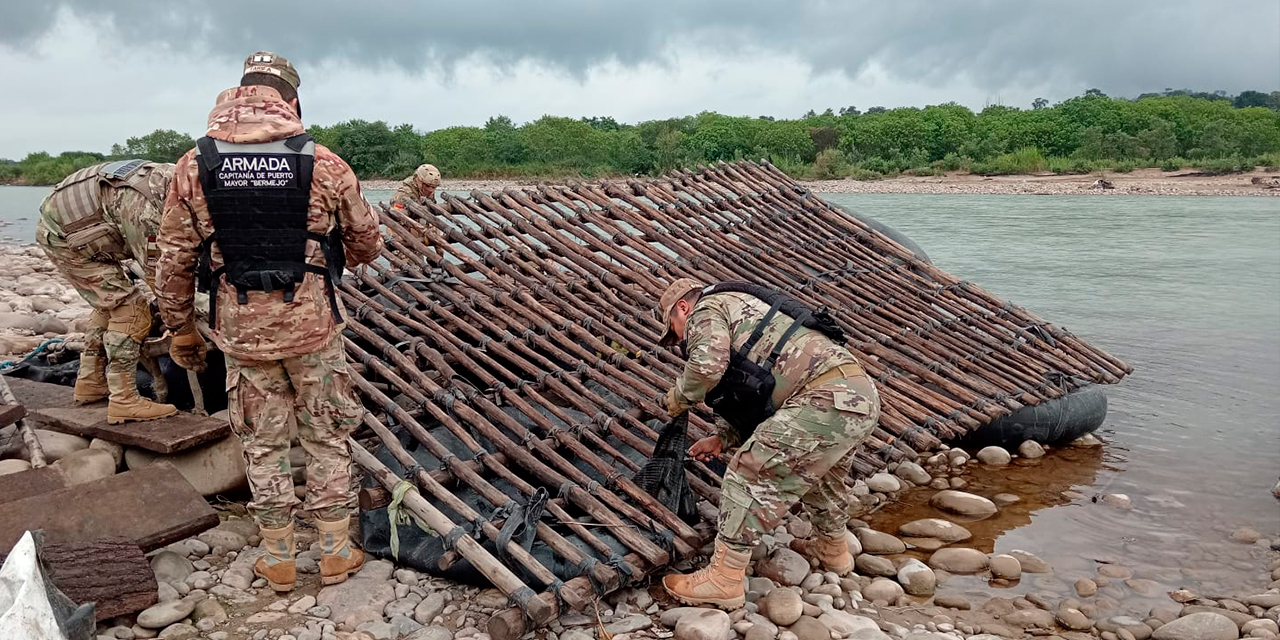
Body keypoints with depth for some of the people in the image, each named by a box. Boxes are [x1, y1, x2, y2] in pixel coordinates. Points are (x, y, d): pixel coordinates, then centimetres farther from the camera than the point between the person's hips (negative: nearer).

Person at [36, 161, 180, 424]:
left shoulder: (172, 176, -8)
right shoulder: (147, 211, -35)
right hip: (63, 236, -10)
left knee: (111, 303, 18)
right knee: (130, 308, -13)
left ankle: (90, 383, 29)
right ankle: (124, 401, -10)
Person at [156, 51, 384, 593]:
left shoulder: (194, 166, -3)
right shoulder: (324, 164, -8)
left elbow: (175, 259, 1)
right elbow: (367, 244, 3)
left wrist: (180, 329, 14)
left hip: (241, 327, 1)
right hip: (312, 324, -1)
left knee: (263, 442, 15)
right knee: (326, 437, 14)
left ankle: (278, 560, 26)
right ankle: (335, 552, 23)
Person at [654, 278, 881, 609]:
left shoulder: (707, 310, 5)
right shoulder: (743, 314, 33)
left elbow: (708, 364, -18)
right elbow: (756, 398, 30)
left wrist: (678, 398, 1)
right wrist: (722, 438, 20)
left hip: (828, 400, -10)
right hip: (862, 395, 10)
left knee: (749, 476, -2)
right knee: (821, 475, 33)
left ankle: (723, 581, 5)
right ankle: (833, 551, 55)